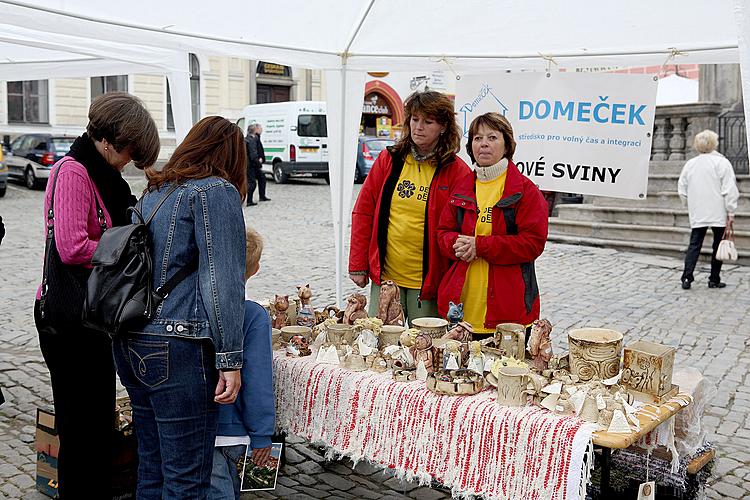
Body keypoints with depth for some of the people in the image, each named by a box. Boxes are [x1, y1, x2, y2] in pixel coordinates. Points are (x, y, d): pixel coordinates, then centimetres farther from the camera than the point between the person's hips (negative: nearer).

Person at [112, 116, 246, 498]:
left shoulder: (153, 192, 17)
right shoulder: (217, 192, -6)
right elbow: (222, 280, -13)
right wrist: (229, 359, -14)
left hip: (129, 344, 8)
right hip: (176, 349, -8)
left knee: (150, 464, 19)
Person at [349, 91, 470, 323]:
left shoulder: (456, 171, -3)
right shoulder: (389, 159, 5)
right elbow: (363, 212, 7)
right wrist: (358, 265, 4)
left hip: (429, 282, -2)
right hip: (384, 276, 3)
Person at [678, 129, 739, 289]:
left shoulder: (689, 164, 6)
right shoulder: (722, 162, -7)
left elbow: (682, 190, 11)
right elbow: (730, 190, -11)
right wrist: (731, 212, -7)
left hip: (697, 215, 3)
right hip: (718, 214, -3)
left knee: (694, 245, 5)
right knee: (718, 246, 7)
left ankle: (687, 277, -7)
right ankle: (714, 280, 11)